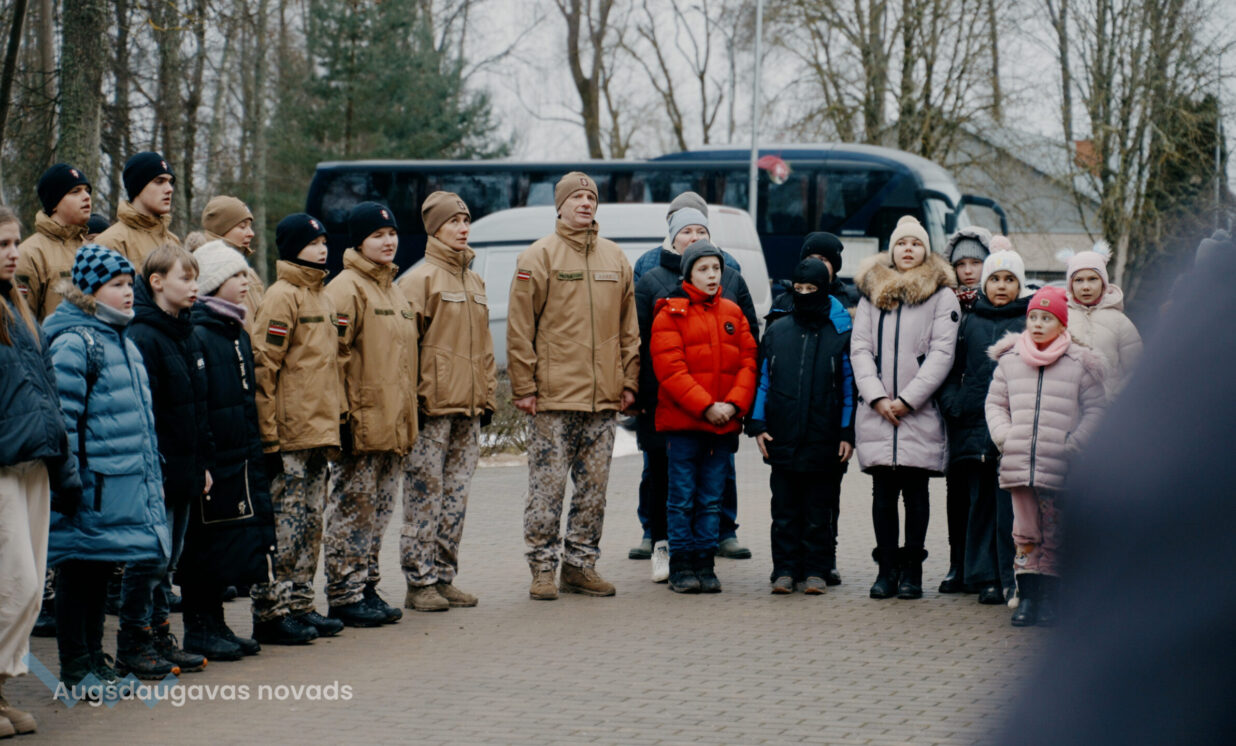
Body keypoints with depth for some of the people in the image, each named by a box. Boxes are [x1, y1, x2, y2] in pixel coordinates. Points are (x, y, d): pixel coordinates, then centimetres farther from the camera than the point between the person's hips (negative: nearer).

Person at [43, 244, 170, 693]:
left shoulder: (122, 341, 17)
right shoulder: (74, 343, -13)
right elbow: (63, 417, -17)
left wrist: (151, 476, 21)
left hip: (126, 482, 9)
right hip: (94, 485, -9)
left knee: (100, 571, 15)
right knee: (79, 571, 0)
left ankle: (93, 659, 23)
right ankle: (75, 668, 7)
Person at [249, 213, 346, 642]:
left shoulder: (322, 296, 17)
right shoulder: (281, 297, -10)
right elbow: (263, 368, -14)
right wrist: (268, 437, -17)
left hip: (320, 433, 9)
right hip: (290, 437, -9)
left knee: (310, 526, 12)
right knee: (283, 526, -6)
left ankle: (300, 605, 19)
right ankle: (270, 613, -2)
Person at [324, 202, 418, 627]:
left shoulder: (394, 290, 19)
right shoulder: (346, 288, -9)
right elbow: (336, 354, -15)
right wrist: (343, 413, -20)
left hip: (394, 425, 9)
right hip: (362, 424, -9)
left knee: (379, 511, 12)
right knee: (352, 508, -5)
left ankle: (366, 588, 20)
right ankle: (344, 596, 0)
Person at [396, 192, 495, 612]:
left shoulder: (474, 282, 18)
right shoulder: (420, 279, -5)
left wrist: (487, 398, 17)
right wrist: (413, 399, -15)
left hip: (468, 409, 7)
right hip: (432, 408, -7)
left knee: (456, 498, 9)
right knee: (425, 495, -5)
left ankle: (444, 578, 16)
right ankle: (420, 582, -1)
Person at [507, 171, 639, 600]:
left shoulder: (615, 259, 13)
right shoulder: (538, 257, -2)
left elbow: (629, 328, 16)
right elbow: (520, 328, -5)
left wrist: (629, 382, 9)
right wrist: (524, 387, -10)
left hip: (603, 398, 5)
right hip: (552, 397, -5)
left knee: (594, 488, 8)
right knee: (548, 485, -3)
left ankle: (581, 565, 17)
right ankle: (543, 568, 5)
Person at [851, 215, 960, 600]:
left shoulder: (942, 296, 4)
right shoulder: (872, 293, 14)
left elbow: (942, 353, -4)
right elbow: (859, 349, 7)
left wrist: (907, 399, -10)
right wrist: (877, 397, -7)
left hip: (921, 412, -2)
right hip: (877, 411, 2)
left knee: (915, 490, 1)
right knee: (883, 492, 2)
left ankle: (912, 570, 7)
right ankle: (887, 568, 9)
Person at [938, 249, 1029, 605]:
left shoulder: (1032, 321, 5)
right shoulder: (970, 322, 13)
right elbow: (952, 371, 17)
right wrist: (953, 404, 1)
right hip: (975, 426, 3)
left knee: (1011, 506, -5)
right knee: (981, 504, 7)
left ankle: (1012, 579, 0)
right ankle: (985, 577, 13)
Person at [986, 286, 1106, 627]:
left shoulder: (1080, 363, 2)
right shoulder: (1009, 360, 10)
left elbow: (1095, 409, 4)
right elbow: (995, 403, 17)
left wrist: (1074, 444, -7)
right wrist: (1004, 436, 1)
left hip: (1060, 466, -2)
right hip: (1018, 463, 2)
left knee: (1055, 534, 0)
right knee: (1025, 532, 4)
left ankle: (1048, 598, 7)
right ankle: (1027, 595, 10)